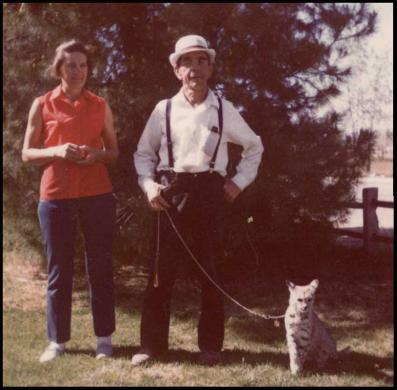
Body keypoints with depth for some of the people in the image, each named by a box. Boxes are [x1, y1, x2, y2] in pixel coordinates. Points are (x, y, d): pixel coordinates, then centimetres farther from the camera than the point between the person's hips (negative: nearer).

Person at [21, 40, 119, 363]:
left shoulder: (100, 106, 10)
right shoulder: (42, 105, 5)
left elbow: (114, 151, 14)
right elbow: (27, 153, 5)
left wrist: (96, 155, -9)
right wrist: (56, 151, -14)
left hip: (97, 195, 1)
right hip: (55, 196, -1)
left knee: (100, 266, 3)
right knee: (58, 270, 4)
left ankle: (104, 338, 12)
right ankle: (57, 341, 14)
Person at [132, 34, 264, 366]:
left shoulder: (223, 109, 5)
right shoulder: (164, 109, 4)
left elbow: (254, 146, 17)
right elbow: (143, 153, 12)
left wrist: (240, 181, 8)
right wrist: (149, 185, -3)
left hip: (210, 191, 0)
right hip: (171, 192, 0)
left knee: (211, 269, 6)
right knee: (162, 268, 1)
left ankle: (211, 345, 16)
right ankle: (152, 344, 11)